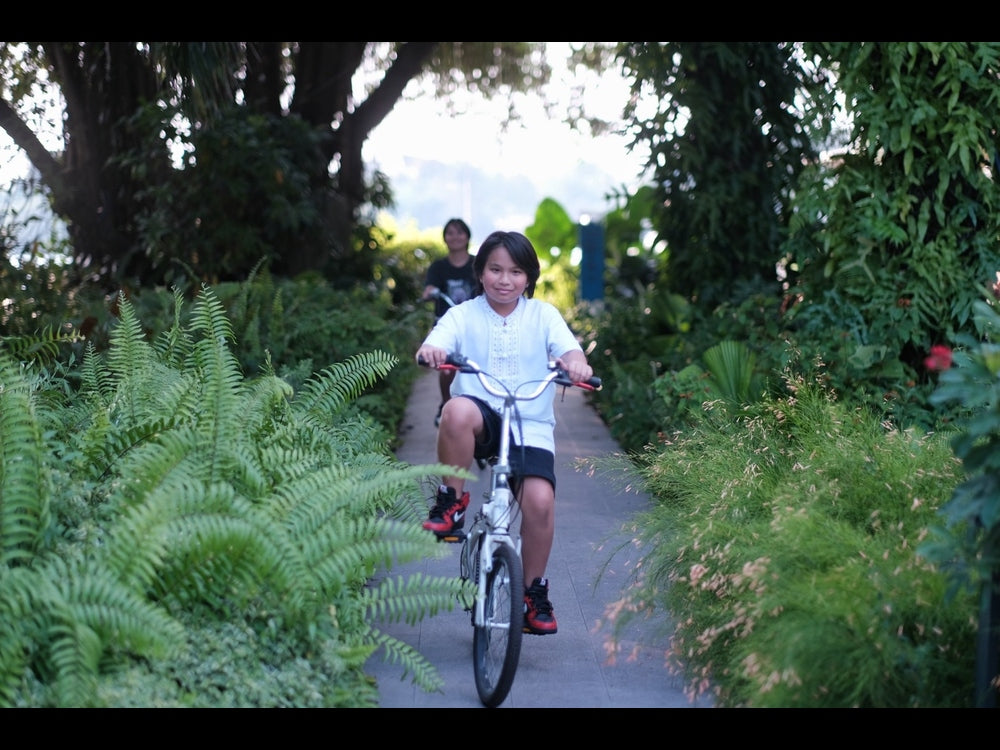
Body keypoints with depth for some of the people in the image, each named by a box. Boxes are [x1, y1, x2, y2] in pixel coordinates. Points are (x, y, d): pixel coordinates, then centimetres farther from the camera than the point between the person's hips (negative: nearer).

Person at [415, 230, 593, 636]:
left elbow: (568, 347, -9)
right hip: (482, 420, -1)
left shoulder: (543, 316, 7)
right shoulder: (463, 316, 5)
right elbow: (436, 344, -12)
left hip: (531, 424, 1)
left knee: (539, 499, -21)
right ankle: (451, 502, -15)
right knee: (458, 410, -38)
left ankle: (535, 592, 2)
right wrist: (428, 352, -37)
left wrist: (575, 362, -34)